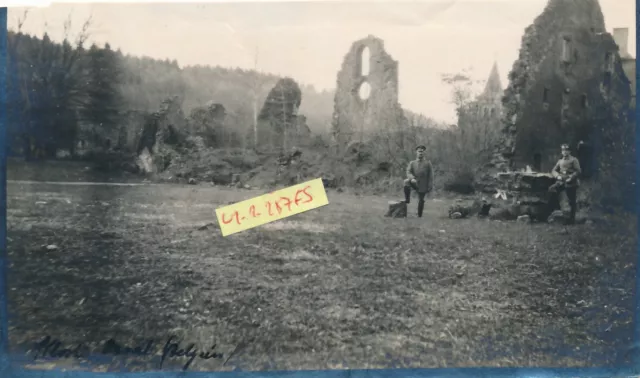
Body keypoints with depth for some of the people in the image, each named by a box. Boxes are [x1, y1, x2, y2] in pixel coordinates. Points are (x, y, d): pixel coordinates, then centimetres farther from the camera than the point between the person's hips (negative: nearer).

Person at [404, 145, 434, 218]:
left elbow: (431, 176, 2)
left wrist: (430, 186, -8)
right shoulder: (412, 163, 8)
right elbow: (408, 172, -6)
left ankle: (419, 215, 16)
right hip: (414, 183, 1)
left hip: (423, 186, -1)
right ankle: (407, 199, -15)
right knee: (407, 181, -29)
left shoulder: (428, 163, 6)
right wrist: (412, 178, -28)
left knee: (421, 200, 1)